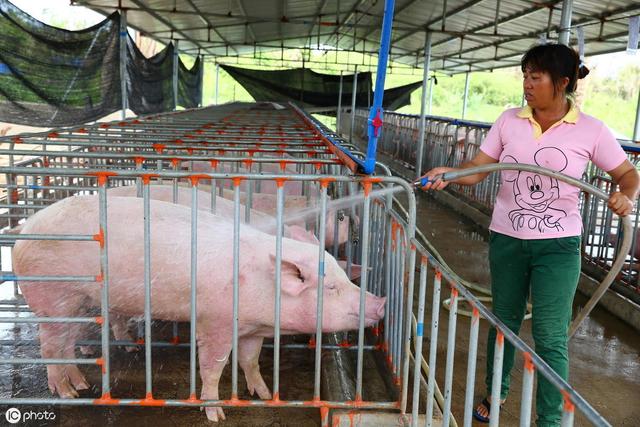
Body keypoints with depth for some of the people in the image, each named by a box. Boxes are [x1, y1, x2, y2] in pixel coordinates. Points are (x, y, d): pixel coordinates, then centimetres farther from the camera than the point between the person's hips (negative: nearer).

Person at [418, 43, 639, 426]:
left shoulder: (590, 130, -7)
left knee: (550, 336, -1)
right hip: (506, 239, 3)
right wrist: (448, 173, -21)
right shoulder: (509, 121, -1)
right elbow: (478, 168, -2)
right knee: (504, 319, 18)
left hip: (558, 245, -3)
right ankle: (496, 392, 40)